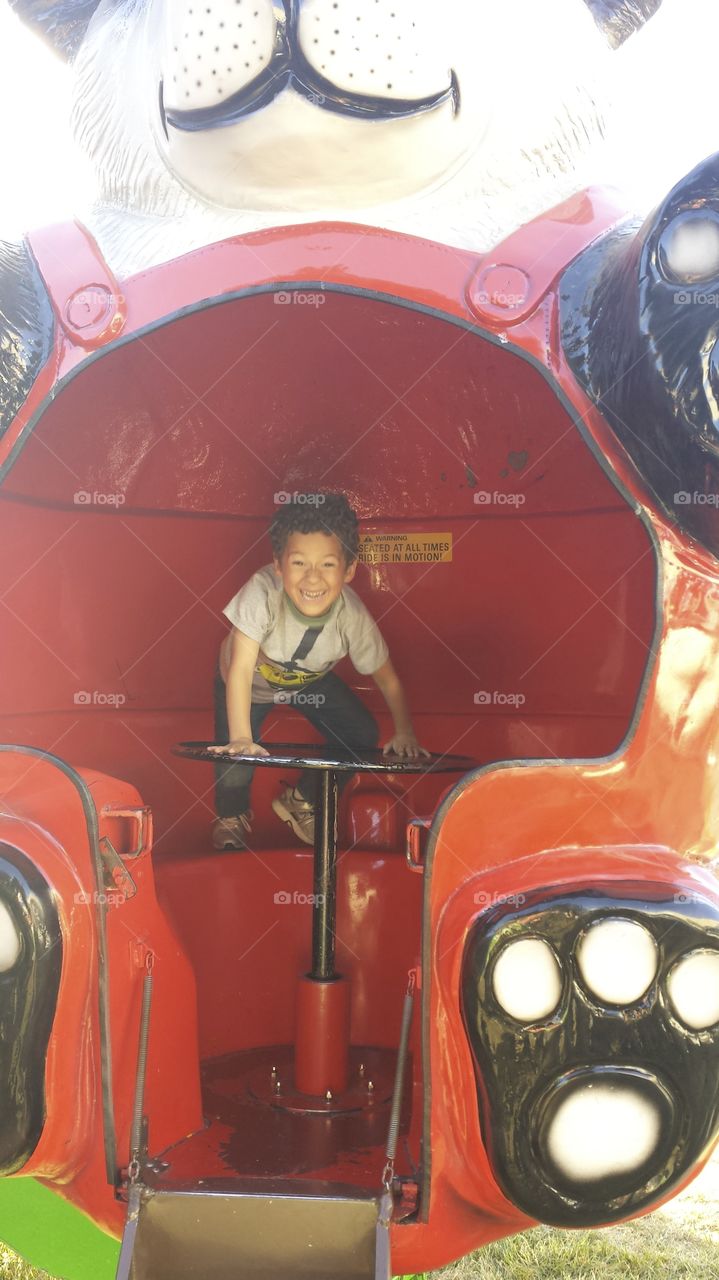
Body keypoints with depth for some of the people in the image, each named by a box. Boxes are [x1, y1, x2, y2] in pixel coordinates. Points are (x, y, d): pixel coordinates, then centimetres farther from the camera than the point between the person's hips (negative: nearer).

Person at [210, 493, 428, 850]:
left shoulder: (353, 616, -34)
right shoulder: (262, 593, -43)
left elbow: (388, 680, -18)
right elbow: (241, 669, -40)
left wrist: (404, 734, -21)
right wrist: (240, 738, -45)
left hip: (310, 680, 3)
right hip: (249, 681, -3)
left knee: (364, 736, -4)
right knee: (235, 764, -11)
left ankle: (301, 800, 24)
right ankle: (231, 817, 27)